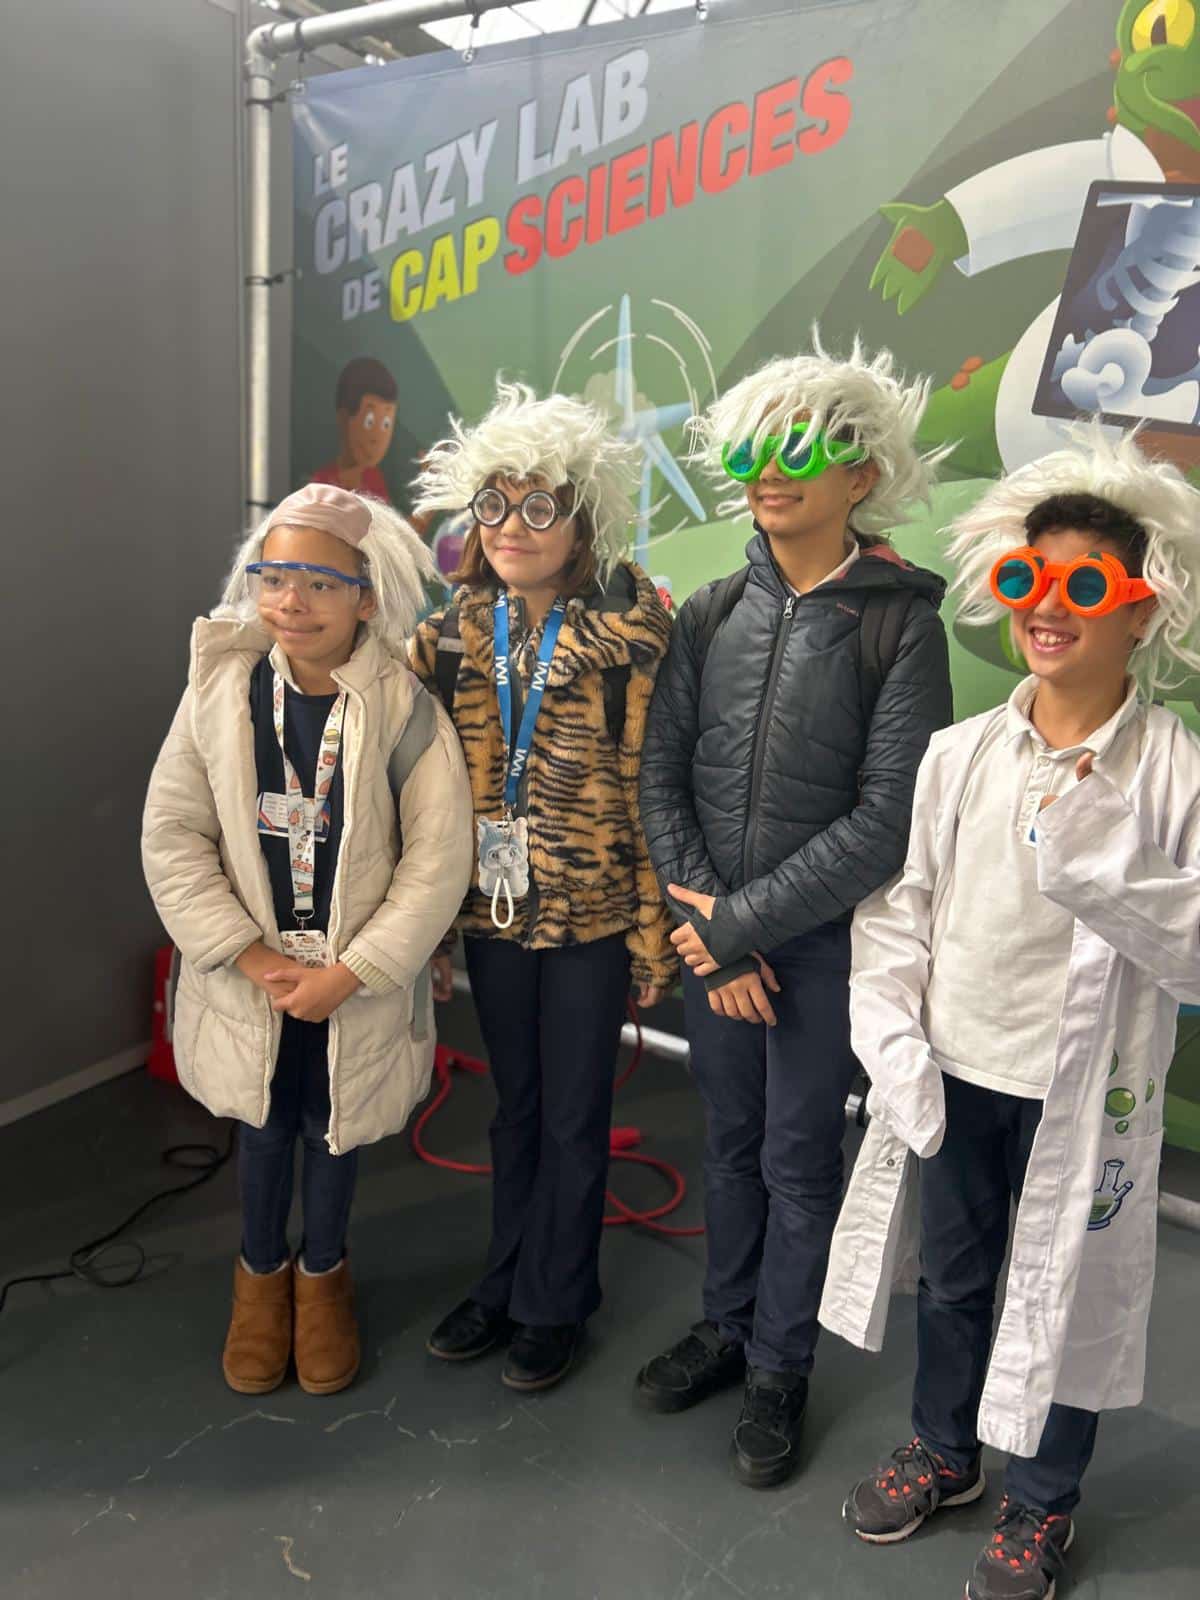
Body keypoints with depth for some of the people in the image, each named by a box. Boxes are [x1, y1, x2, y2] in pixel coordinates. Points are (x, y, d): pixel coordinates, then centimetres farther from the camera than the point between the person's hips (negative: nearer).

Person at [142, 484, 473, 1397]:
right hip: (248, 977, 1)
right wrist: (250, 956, -13)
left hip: (362, 982, -1)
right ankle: (261, 1272, 46)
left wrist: (349, 972, -17)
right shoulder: (220, 688, -10)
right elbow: (173, 837, -7)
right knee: (263, 1125, 18)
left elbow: (438, 861, -15)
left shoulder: (405, 707, -16)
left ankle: (322, 1272, 45)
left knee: (336, 1123, 18)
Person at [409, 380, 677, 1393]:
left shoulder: (629, 636, -11)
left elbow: (650, 789, -10)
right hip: (494, 911, 4)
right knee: (515, 1105, 19)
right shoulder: (453, 636, 2)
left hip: (591, 916, -4)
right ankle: (506, 1283, 37)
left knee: (573, 1116, 11)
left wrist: (654, 930, -10)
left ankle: (555, 1304, 30)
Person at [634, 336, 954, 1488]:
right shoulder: (711, 615, 2)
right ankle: (724, 1326, 40)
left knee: (799, 1156, 10)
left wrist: (742, 923, -15)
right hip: (712, 935, 4)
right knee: (730, 1141, 18)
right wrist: (705, 929, -9)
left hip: (824, 938, -3)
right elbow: (660, 778, 0)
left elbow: (885, 820, -16)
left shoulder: (898, 623, -11)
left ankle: (780, 1369, 31)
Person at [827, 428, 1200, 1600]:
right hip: (954, 1072, 3)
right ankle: (943, 1451, 49)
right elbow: (900, 908, 2)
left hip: (1082, 1089, -3)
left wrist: (1101, 866, -30)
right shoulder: (959, 754, -3)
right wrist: (894, 1042, -7)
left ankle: (1040, 1506, 41)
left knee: (1064, 1295, 16)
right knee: (952, 1278, 22)